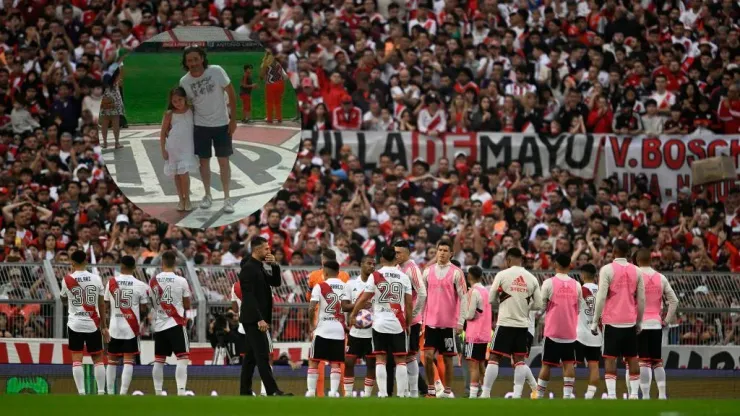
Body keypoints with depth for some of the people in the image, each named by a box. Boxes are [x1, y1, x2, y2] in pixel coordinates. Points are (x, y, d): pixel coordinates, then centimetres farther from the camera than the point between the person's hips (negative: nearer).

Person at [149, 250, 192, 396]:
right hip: (176, 324, -4)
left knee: (159, 360, 12)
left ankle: (158, 393, 13)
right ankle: (181, 392, -19)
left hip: (159, 325, 4)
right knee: (183, 358, -6)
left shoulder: (153, 281, 2)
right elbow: (187, 306, 1)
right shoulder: (181, 281, -7)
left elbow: (152, 303, 12)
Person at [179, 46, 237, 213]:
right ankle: (207, 196, 24)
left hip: (221, 124, -2)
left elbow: (231, 94, -8)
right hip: (201, 125, 2)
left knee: (223, 161, 0)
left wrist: (233, 119, -8)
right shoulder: (184, 82, -9)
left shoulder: (216, 72, -16)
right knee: (204, 161, 9)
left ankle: (227, 198, 8)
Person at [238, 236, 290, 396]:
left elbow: (276, 282, 18)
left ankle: (245, 392, 14)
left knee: (251, 356, 11)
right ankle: (272, 391, -17)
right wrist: (259, 319, -25)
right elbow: (249, 296, -20)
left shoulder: (259, 267, 16)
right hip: (253, 319, -10)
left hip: (257, 319, 10)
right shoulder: (248, 268, -13)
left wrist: (275, 266, 1)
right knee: (262, 356, -12)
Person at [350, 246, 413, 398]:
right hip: (398, 323, 1)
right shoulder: (404, 277, 2)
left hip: (380, 323, -1)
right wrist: (408, 323, 11)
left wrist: (353, 314, 10)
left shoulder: (375, 276, -3)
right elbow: (409, 303, 2)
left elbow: (363, 299, -4)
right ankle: (402, 394, 2)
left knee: (380, 359, 3)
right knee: (400, 360, 5)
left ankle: (382, 393, -4)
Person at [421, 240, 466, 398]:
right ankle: (430, 389, 5)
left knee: (447, 358, 3)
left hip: (449, 323, -3)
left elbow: (463, 297, -4)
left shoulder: (456, 272, -3)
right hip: (431, 321, 3)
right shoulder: (428, 271, 8)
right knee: (428, 356, -6)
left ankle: (447, 391, 11)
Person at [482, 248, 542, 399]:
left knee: (494, 357, 2)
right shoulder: (532, 278, 3)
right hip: (523, 324, 3)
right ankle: (517, 395, 3)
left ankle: (485, 394, 0)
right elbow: (538, 305, 5)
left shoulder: (502, 275, -7)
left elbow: (491, 299, 0)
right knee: (519, 359, 9)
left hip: (505, 323, -3)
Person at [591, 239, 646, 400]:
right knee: (632, 358, 10)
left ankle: (611, 394, -11)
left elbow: (601, 297, -11)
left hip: (612, 321, -4)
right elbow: (641, 299, 7)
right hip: (630, 322, 4)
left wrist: (595, 321, -5)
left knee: (610, 358, -3)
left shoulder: (607, 269, -7)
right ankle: (634, 394, 9)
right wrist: (639, 322, 16)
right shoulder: (636, 271, 6)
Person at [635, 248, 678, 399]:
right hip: (656, 324, 4)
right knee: (657, 361, 12)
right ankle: (662, 395, 7)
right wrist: (667, 320, 12)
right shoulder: (661, 278, 7)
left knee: (643, 362, -5)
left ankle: (645, 396, -10)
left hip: (640, 324, -4)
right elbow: (674, 301, 7)